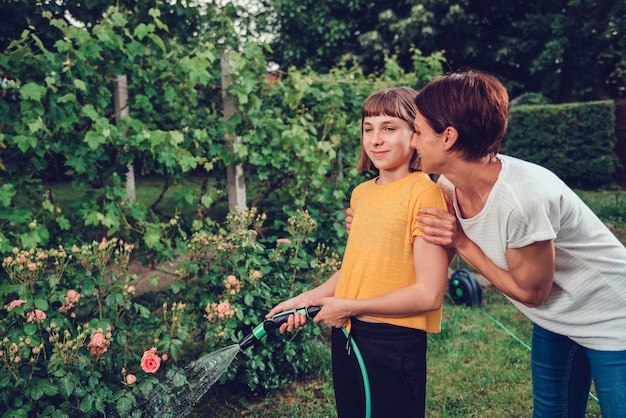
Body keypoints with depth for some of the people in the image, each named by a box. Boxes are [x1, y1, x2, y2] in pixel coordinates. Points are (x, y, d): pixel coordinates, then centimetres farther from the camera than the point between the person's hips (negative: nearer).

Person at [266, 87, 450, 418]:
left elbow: (429, 294, -19)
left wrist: (350, 307, -13)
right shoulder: (361, 193, 7)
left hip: (395, 344, -7)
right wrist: (307, 299, 8)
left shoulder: (424, 193, -16)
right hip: (345, 335, 7)